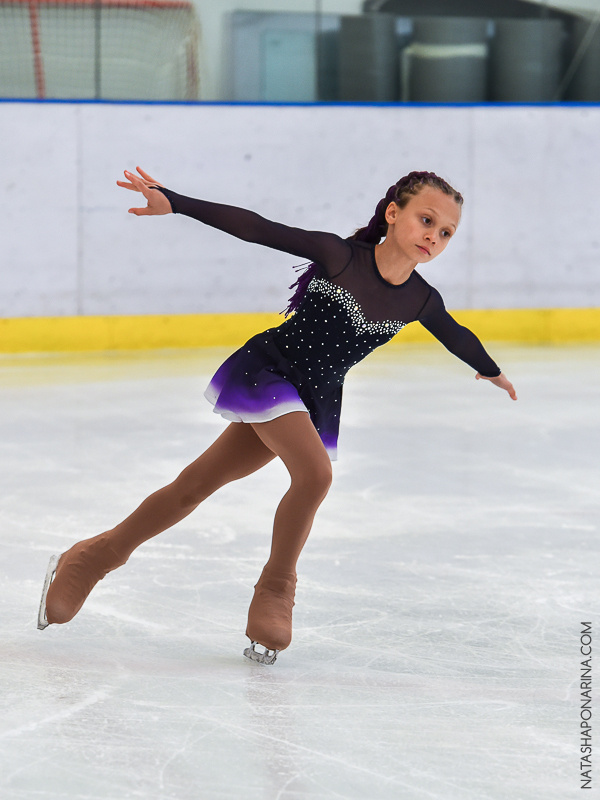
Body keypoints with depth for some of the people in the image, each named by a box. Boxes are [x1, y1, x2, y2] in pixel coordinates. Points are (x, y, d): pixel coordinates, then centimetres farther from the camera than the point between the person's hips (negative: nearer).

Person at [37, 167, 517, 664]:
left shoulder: (421, 301, -4)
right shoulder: (339, 257, -19)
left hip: (316, 401, 5)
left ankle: (96, 555, 22)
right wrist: (173, 202, -26)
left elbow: (457, 337, 17)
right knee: (315, 473, -26)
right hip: (267, 369, -5)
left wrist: (492, 370, 35)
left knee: (199, 482, 8)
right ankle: (275, 591, -5)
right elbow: (258, 229, -20)